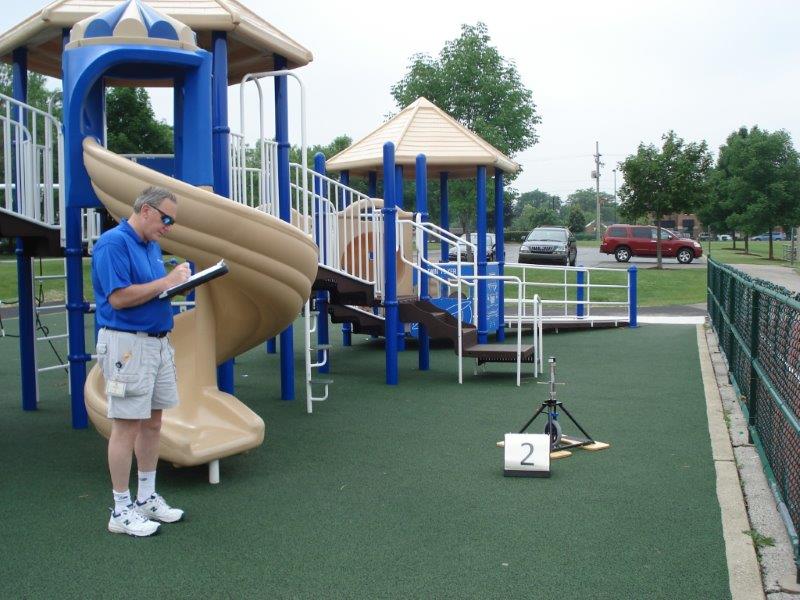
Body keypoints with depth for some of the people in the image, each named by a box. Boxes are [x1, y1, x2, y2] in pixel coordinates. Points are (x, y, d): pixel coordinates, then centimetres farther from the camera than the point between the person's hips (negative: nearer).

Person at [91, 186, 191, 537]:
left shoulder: (152, 246, 14)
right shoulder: (113, 243, -14)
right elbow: (119, 297, -22)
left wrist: (179, 282, 1)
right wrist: (166, 282, -18)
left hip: (158, 342, 9)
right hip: (127, 345, -9)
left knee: (153, 423, 14)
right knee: (127, 427, -3)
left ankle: (146, 498, 26)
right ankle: (121, 511, 7)